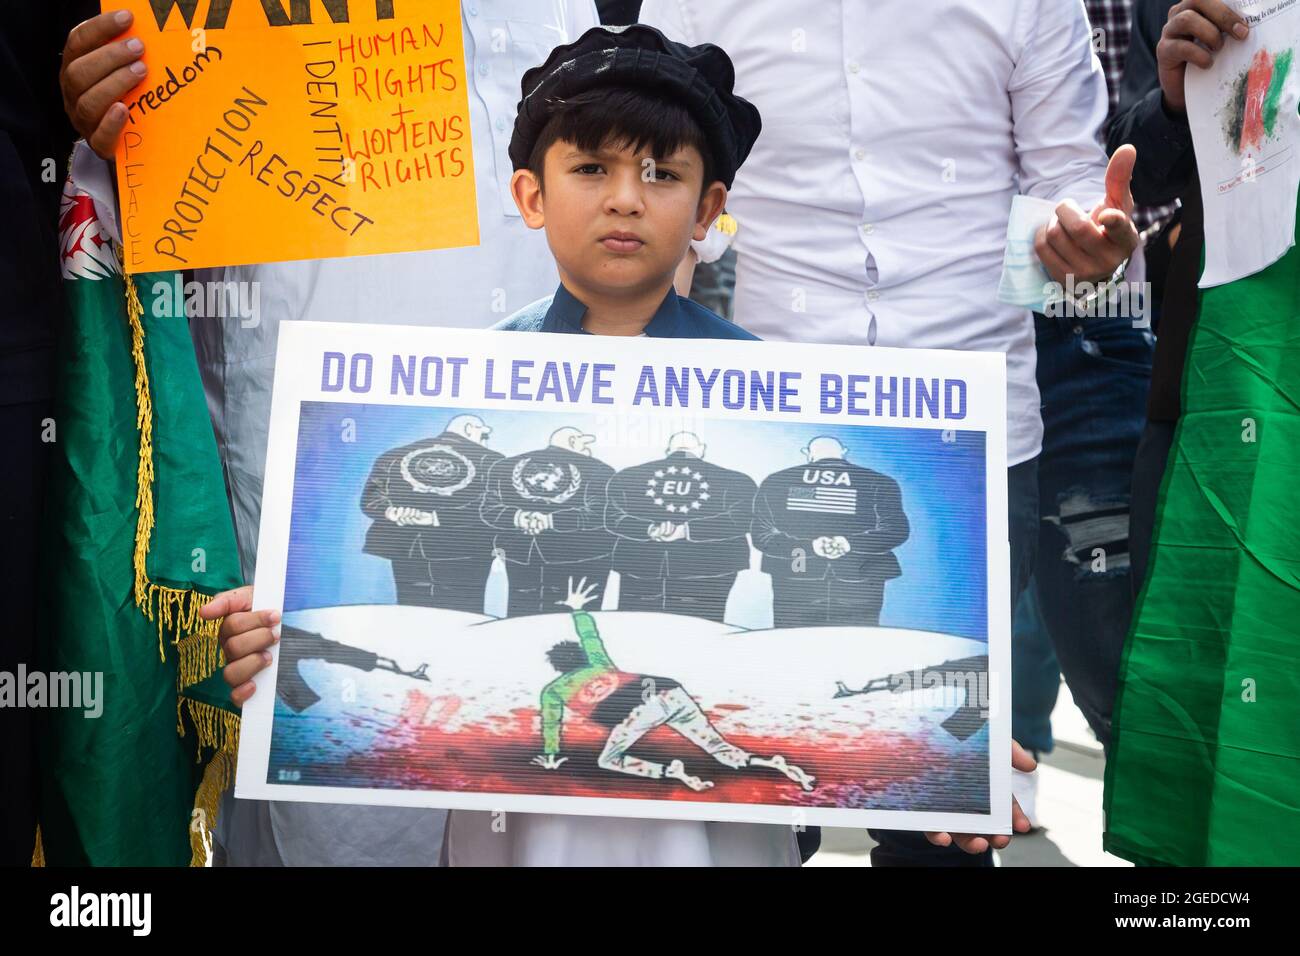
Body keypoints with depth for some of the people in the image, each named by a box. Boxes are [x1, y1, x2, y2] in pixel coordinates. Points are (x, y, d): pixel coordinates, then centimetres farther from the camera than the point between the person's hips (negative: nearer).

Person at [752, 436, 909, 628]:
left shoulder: (775, 482, 5)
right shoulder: (878, 483, 3)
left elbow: (762, 535, -1)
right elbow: (895, 531, -6)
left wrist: (806, 546, -10)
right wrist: (852, 543, -14)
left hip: (794, 590, 1)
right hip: (859, 590, 0)